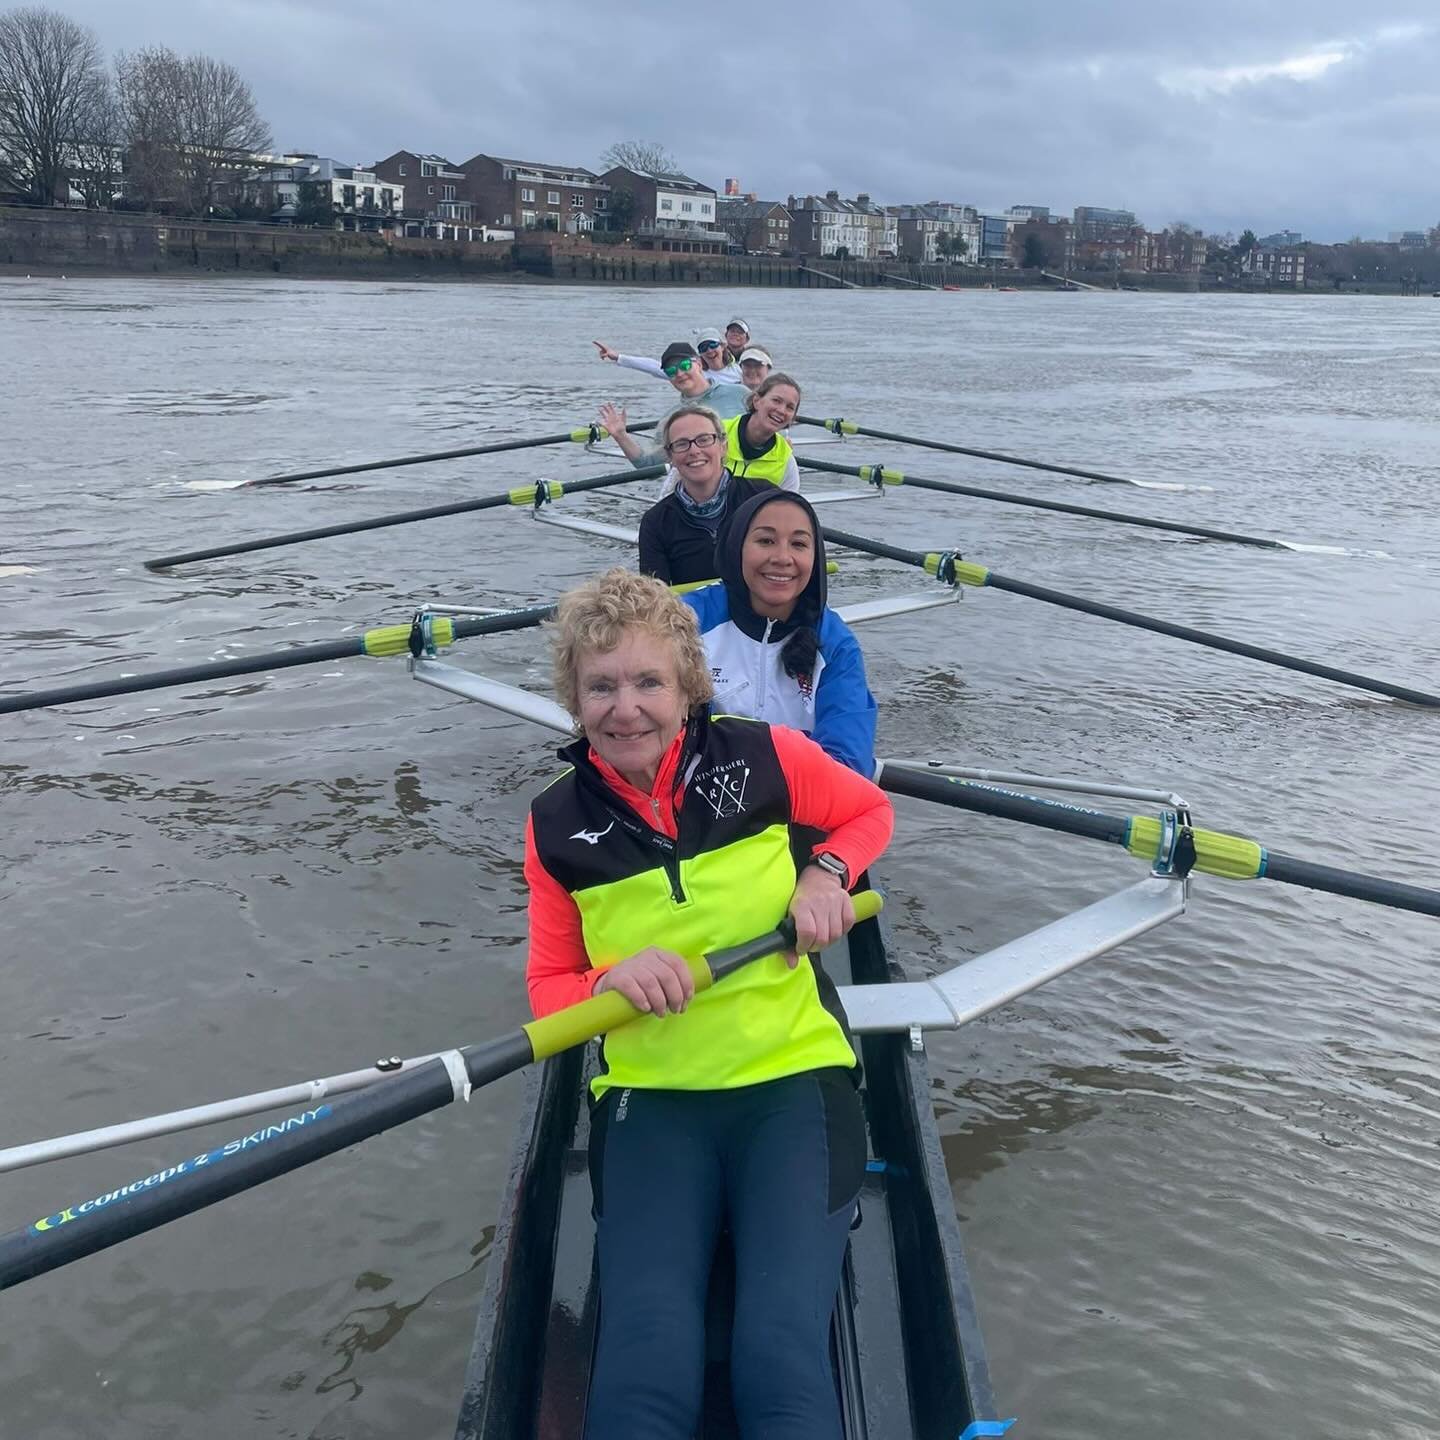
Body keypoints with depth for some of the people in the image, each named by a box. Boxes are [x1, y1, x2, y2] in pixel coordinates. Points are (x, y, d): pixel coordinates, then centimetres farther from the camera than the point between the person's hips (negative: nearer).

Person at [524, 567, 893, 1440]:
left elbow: (870, 811, 15)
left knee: (783, 1361, -20)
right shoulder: (558, 826, 2)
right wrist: (610, 982, -13)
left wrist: (826, 873, -6)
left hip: (793, 1080, -1)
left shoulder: (763, 757, -3)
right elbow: (548, 985, 9)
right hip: (649, 1098, 1)